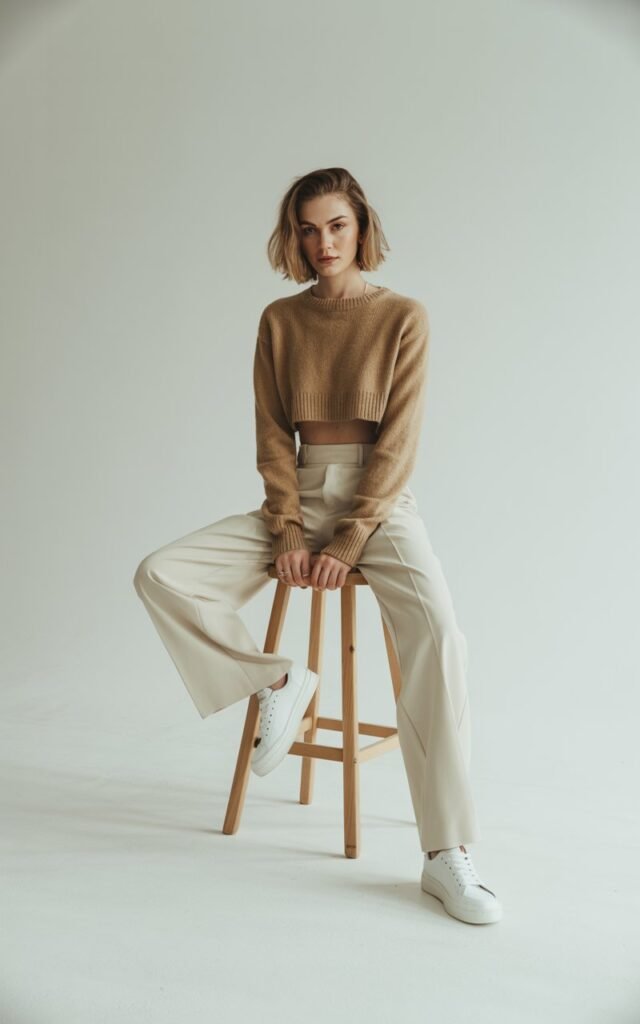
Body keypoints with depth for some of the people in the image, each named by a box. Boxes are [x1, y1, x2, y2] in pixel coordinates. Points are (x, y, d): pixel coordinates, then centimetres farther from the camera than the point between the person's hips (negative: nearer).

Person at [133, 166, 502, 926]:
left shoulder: (403, 318, 0)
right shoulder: (279, 320, 9)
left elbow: (399, 441, -7)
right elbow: (272, 436, 4)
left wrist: (349, 544, -16)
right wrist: (288, 534, -9)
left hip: (379, 501, -3)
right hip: (297, 498, 4)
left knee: (437, 635, -30)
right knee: (159, 576, -17)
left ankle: (446, 855, -22)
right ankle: (278, 680, 1)